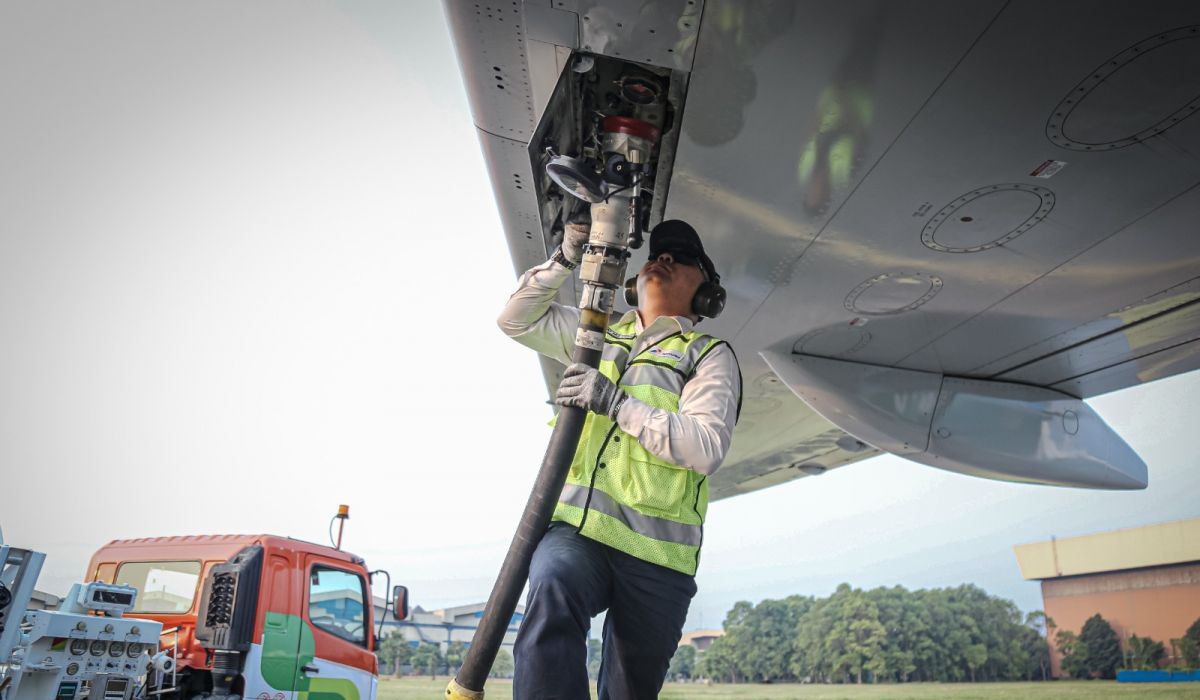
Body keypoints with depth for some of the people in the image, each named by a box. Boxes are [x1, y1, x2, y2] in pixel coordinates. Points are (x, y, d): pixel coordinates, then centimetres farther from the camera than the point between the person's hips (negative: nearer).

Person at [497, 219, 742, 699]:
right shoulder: (597, 331, 20)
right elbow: (516, 319, 19)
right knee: (552, 588, -33)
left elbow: (707, 449, -10)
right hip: (577, 527, 2)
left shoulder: (710, 355, 6)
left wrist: (618, 402, -18)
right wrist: (565, 258, 7)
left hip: (657, 554, -1)